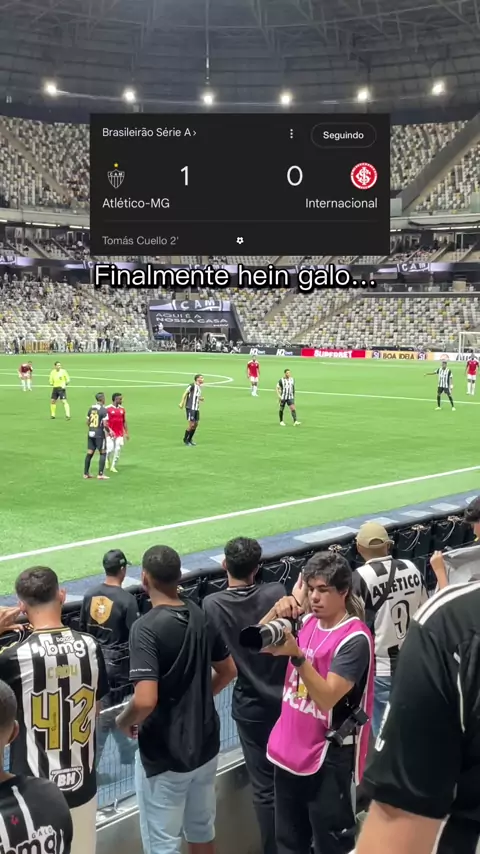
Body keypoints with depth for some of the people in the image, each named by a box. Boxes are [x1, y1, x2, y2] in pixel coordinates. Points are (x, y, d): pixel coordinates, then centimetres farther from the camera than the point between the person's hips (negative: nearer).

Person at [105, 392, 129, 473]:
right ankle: (108, 459, 25)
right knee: (110, 449, -8)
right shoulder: (108, 409, -6)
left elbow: (124, 422, 14)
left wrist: (126, 433, 10)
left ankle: (113, 466, 11)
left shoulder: (122, 409, 8)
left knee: (118, 450, 0)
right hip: (111, 433, -4)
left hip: (120, 434, 4)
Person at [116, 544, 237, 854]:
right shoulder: (203, 616, 0)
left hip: (164, 754, -7)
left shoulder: (146, 627, -22)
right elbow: (228, 671, 12)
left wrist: (124, 722, -9)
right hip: (205, 745, 7)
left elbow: (145, 701, -28)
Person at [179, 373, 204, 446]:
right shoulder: (192, 385, -11)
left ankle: (190, 439, 24)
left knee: (196, 424, 9)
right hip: (190, 408, -8)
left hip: (196, 408, 8)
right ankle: (185, 440, 9)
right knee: (191, 425, -8)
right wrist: (182, 403, -19)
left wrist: (200, 399, 4)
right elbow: (185, 393, -13)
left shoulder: (199, 387, 14)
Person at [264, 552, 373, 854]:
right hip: (290, 750, 7)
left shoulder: (355, 638, -17)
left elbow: (327, 698, -24)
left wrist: (296, 655, -33)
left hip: (328, 757, -7)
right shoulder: (307, 622, 4)